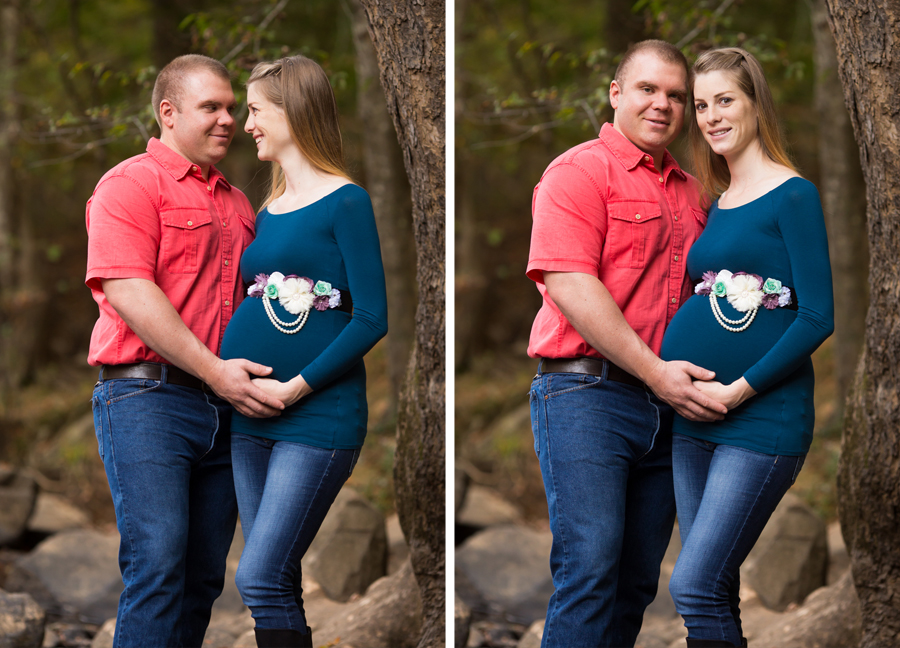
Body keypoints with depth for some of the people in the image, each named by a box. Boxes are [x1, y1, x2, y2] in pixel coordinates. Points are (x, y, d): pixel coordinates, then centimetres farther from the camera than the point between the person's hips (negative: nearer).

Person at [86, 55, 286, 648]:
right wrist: (213, 371, -18)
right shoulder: (132, 184, -3)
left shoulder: (238, 204, 20)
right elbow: (128, 292, -14)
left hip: (227, 407, 7)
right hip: (148, 397, -7)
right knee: (157, 565, -14)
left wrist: (258, 378, 7)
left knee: (205, 576, 6)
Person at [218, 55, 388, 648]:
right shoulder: (267, 211, 15)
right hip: (252, 419, 7)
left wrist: (296, 387, -16)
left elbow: (372, 319, -13)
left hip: (319, 417, -7)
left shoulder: (345, 202, -7)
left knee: (260, 577, -14)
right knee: (278, 583, 8)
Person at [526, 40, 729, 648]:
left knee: (639, 578, 8)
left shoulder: (691, 192, 19)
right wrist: (655, 371, -18)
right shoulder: (579, 171, -3)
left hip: (669, 405, 7)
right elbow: (569, 285, -14)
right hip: (587, 392, -7)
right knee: (591, 567, -15)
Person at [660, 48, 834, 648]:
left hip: (764, 417, -7)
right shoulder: (716, 205, 15)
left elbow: (817, 317, -13)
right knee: (717, 594, 8)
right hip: (695, 421, 7)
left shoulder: (792, 195, -7)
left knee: (695, 587, -15)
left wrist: (739, 389, -16)